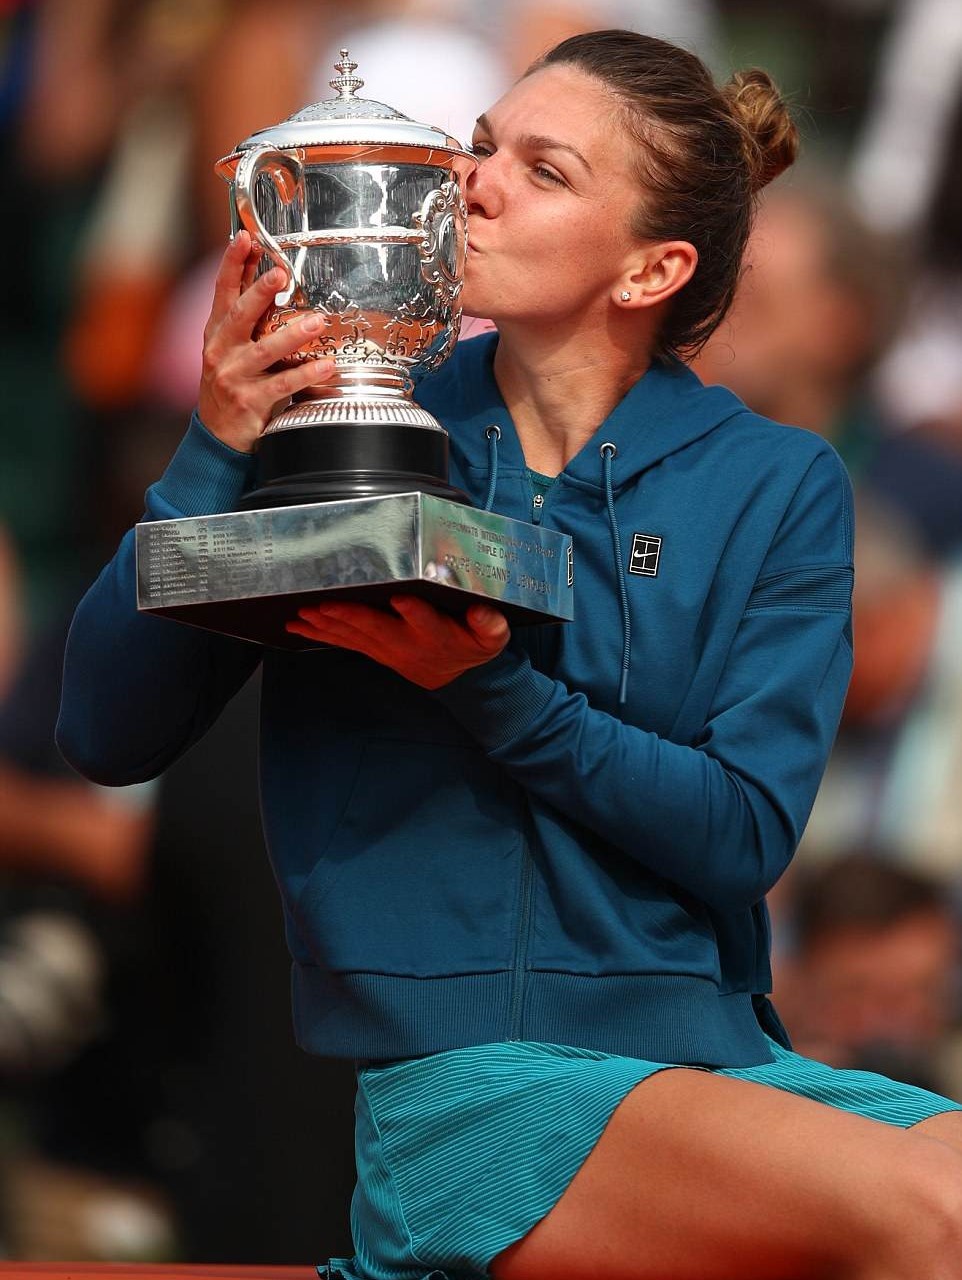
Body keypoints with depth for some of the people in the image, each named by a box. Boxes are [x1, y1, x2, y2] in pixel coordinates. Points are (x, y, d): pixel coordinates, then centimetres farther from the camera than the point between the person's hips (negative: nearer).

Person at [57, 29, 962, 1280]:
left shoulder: (776, 488, 7)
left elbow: (746, 833, -3)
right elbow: (107, 733, 2)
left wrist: (487, 691, -15)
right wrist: (221, 453, -9)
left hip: (722, 1051, 2)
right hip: (465, 1073, -2)